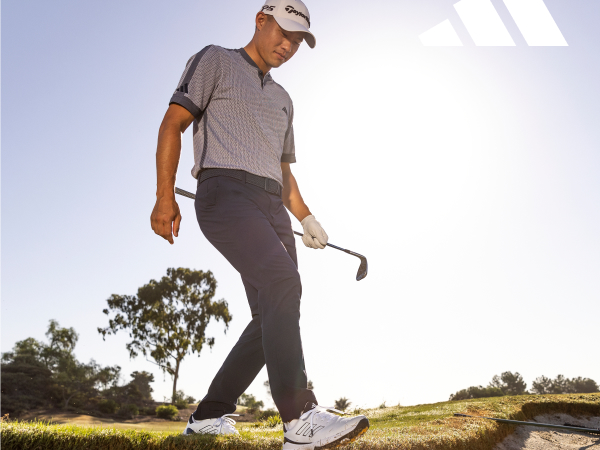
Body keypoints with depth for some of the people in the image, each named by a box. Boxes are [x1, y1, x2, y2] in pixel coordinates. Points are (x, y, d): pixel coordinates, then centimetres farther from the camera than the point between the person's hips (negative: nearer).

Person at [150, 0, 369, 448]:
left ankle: (210, 414, 13)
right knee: (281, 282, -29)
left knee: (274, 316, 0)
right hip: (225, 192, -7)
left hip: (272, 205, 7)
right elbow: (173, 124, 1)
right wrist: (165, 195, -11)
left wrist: (306, 218, 15)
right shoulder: (215, 61, 12)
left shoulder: (283, 99, 31)